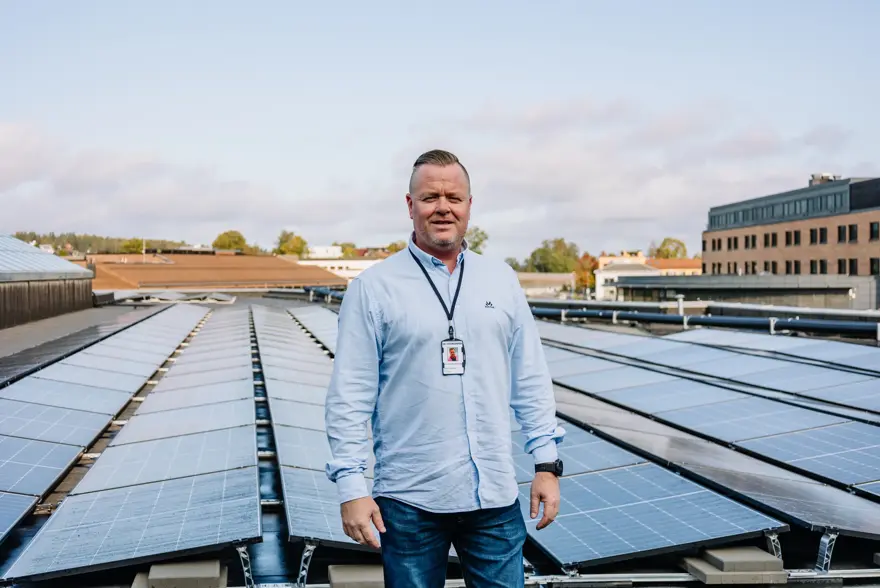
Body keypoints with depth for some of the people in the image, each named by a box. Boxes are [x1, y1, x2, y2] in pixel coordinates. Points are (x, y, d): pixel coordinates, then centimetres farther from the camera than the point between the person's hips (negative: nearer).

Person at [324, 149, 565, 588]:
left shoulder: (502, 280, 6)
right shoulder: (373, 287, -4)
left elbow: (531, 380, 9)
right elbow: (350, 396, -6)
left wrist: (547, 464, 5)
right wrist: (351, 485, -9)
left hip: (495, 494, 3)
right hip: (409, 501, -2)